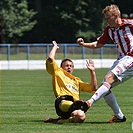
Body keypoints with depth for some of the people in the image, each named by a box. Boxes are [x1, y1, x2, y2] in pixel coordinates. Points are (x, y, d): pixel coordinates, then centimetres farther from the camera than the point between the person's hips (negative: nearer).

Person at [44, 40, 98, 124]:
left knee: (81, 117, -36)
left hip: (74, 103, 4)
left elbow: (93, 88, 31)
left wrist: (92, 72, 25)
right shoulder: (58, 73, 27)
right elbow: (50, 59, 11)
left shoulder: (77, 80, 40)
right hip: (63, 102, -4)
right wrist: (55, 47, 29)